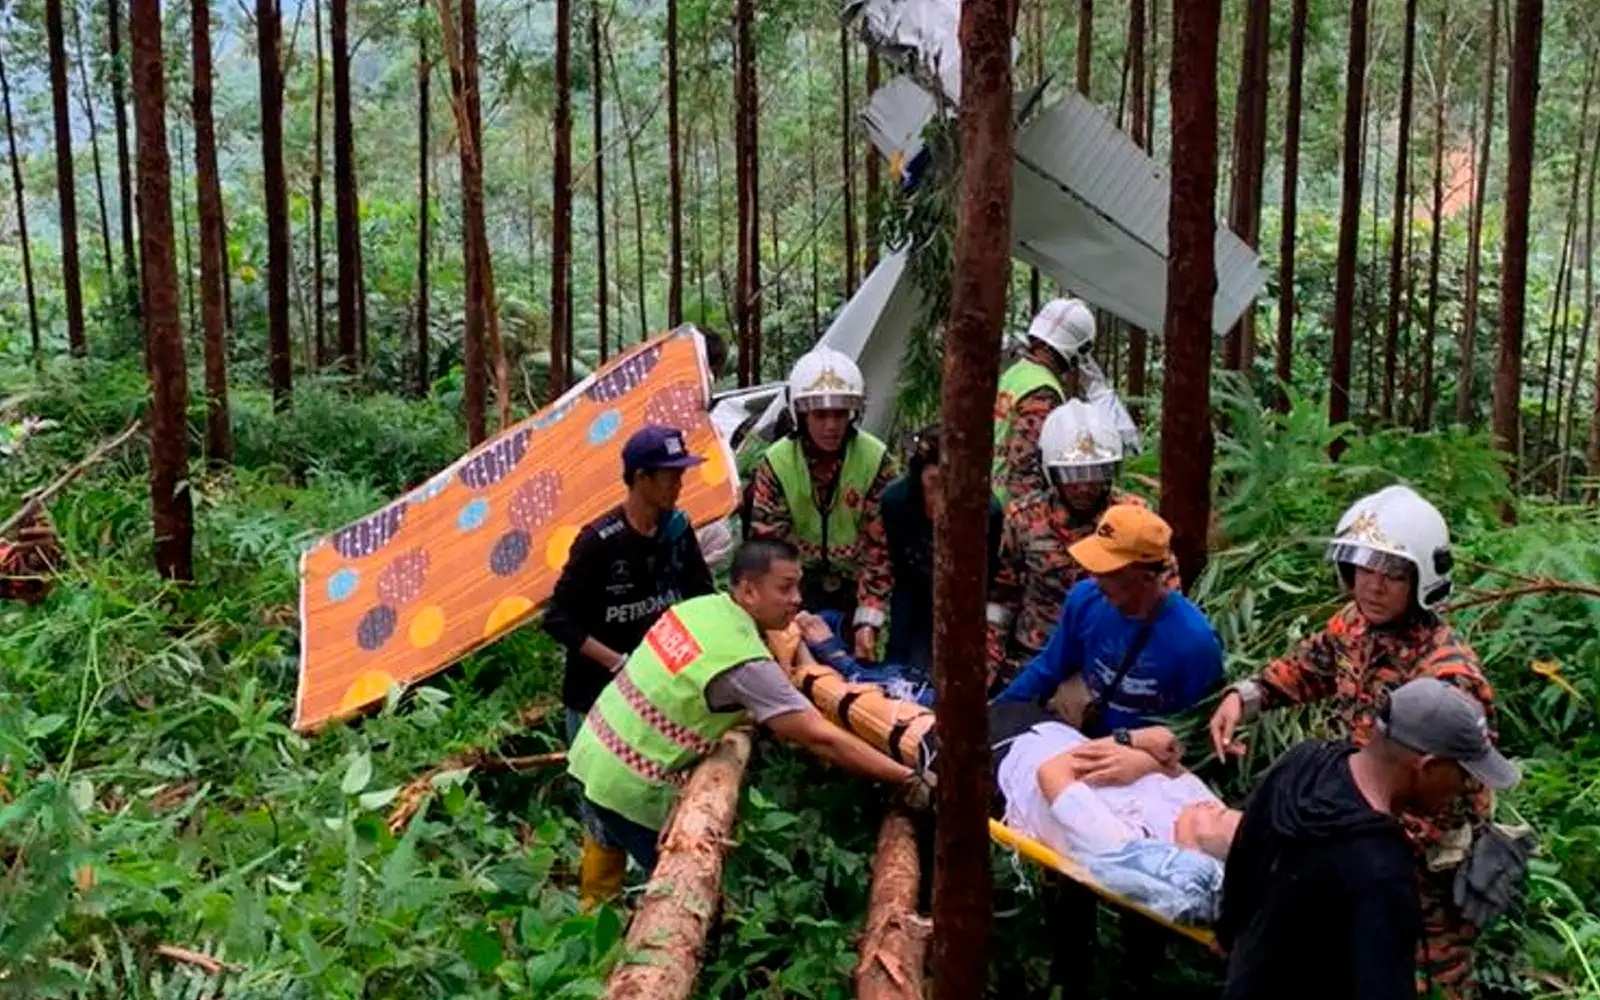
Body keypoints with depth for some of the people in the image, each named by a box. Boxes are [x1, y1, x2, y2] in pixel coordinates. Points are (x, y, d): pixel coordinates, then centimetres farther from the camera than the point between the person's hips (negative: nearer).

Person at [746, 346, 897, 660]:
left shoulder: (876, 460, -12)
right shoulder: (775, 464, -11)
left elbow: (880, 546, -13)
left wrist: (868, 620, -20)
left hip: (856, 585, 0)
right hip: (800, 586, 0)